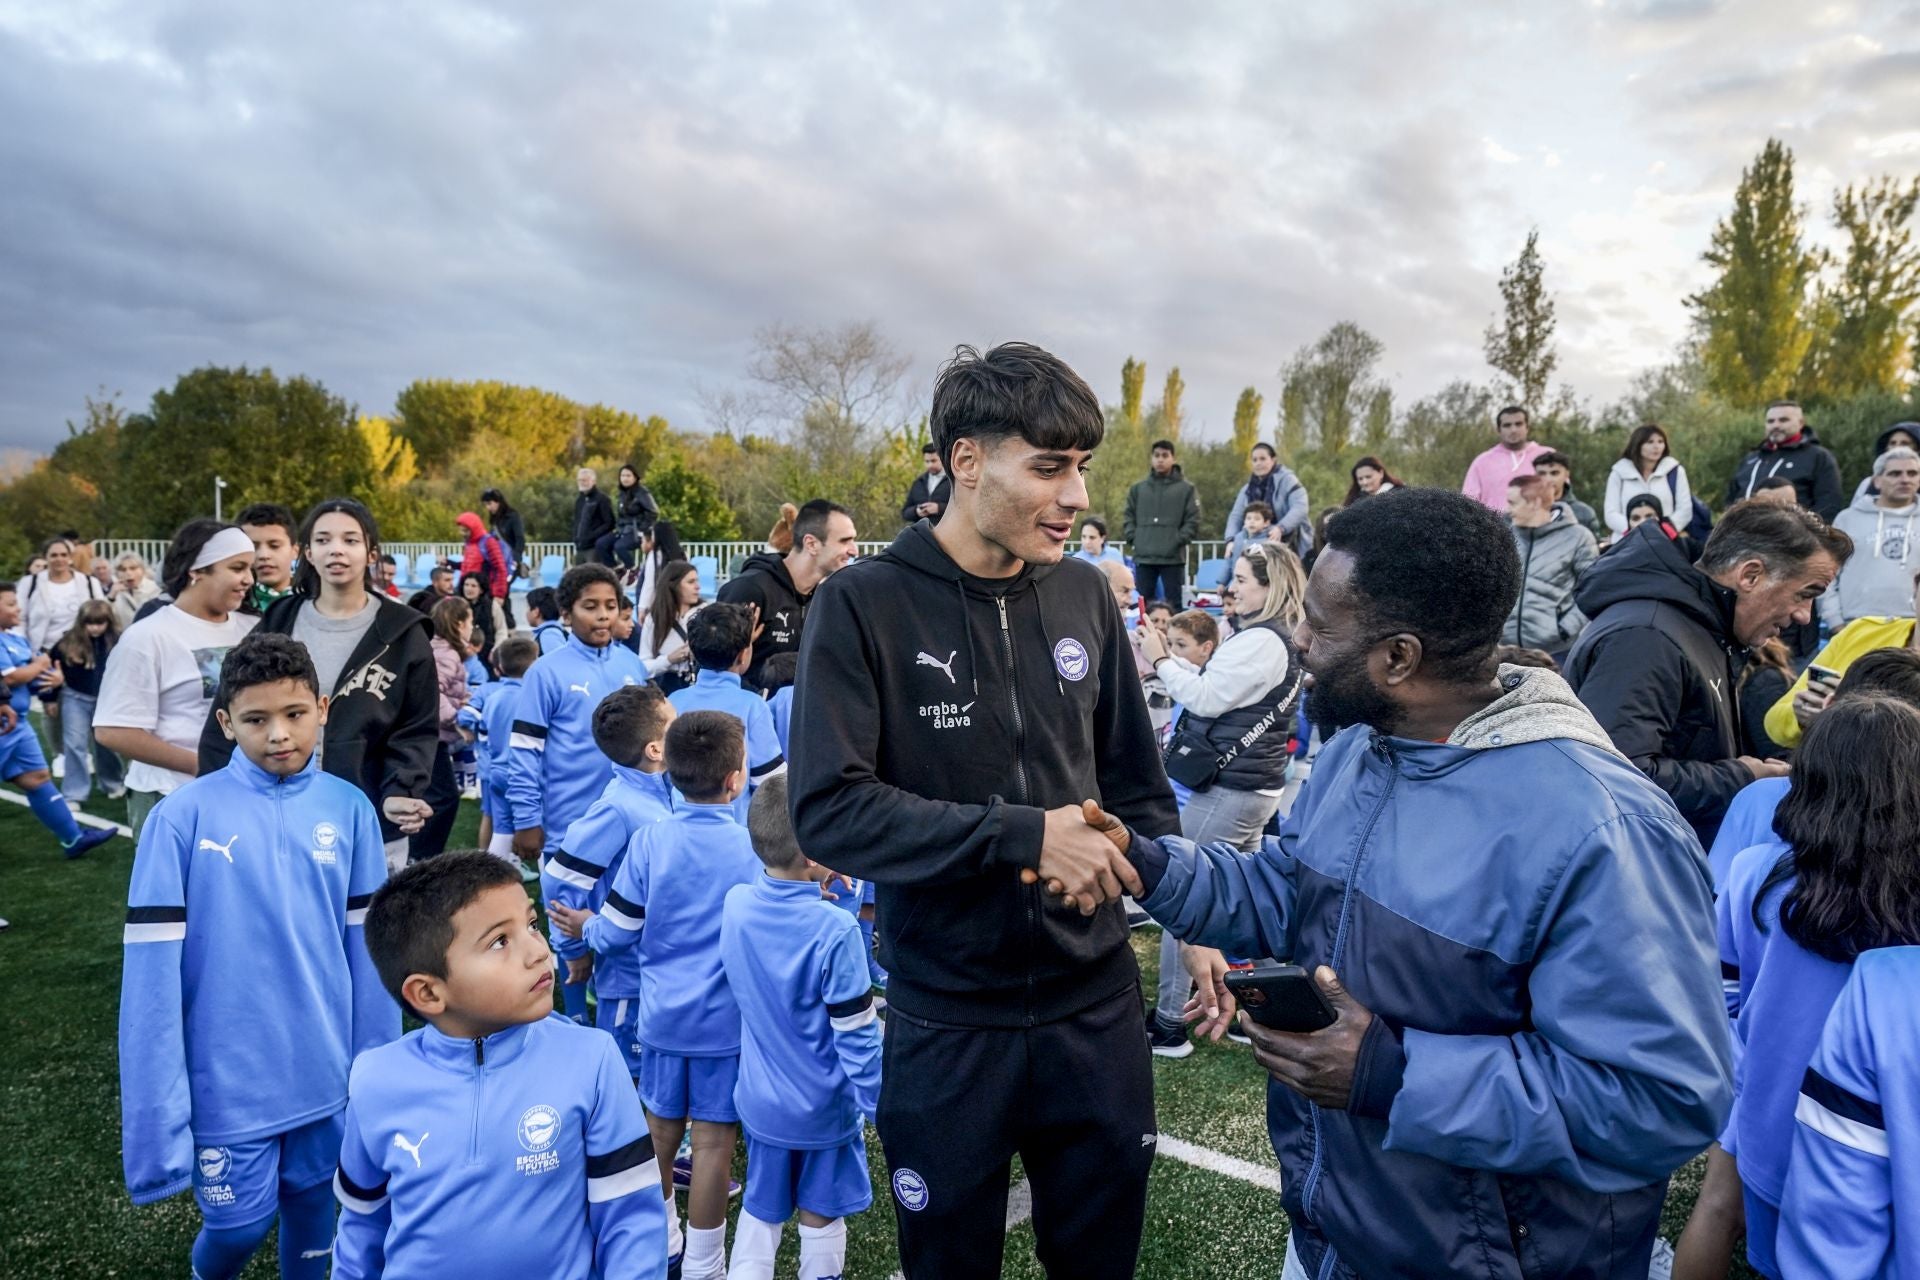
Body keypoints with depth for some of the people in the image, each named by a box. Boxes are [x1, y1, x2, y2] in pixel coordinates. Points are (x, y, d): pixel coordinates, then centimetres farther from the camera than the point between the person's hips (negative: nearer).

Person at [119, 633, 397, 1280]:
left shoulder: (349, 810, -6)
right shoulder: (182, 818, -14)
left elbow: (368, 945, 0)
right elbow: (154, 971, -12)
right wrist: (157, 1118, -11)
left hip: (327, 1069, 2)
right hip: (229, 1075, -2)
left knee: (313, 1202, 20)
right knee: (240, 1222, 12)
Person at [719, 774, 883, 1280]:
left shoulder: (735, 904, -11)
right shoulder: (835, 929, -27)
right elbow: (855, 1031, -20)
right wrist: (878, 1104, -7)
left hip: (760, 1100, 4)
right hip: (825, 1106, -4)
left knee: (759, 1211, 21)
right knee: (820, 1218, 17)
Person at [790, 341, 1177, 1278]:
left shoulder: (1083, 597, 0)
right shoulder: (866, 606, -13)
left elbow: (1138, 786, 9)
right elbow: (828, 809, -21)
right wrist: (1022, 834, -25)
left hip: (1095, 1004, 3)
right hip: (946, 1022, -3)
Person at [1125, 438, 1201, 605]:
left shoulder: (1186, 489, 4)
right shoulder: (1138, 488, 13)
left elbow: (1193, 521, 0)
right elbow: (1129, 518, 14)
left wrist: (1178, 541, -10)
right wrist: (1133, 539, 0)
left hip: (1173, 558, -3)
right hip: (1143, 557, 3)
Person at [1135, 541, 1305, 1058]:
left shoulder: (1261, 641, -19)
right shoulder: (1275, 638, 15)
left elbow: (1207, 698, -19)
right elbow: (1217, 687, 16)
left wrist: (1161, 661, -8)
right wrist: (1170, 663, 6)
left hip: (1229, 789, -11)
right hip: (1252, 785, 11)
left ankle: (1169, 1024, 2)